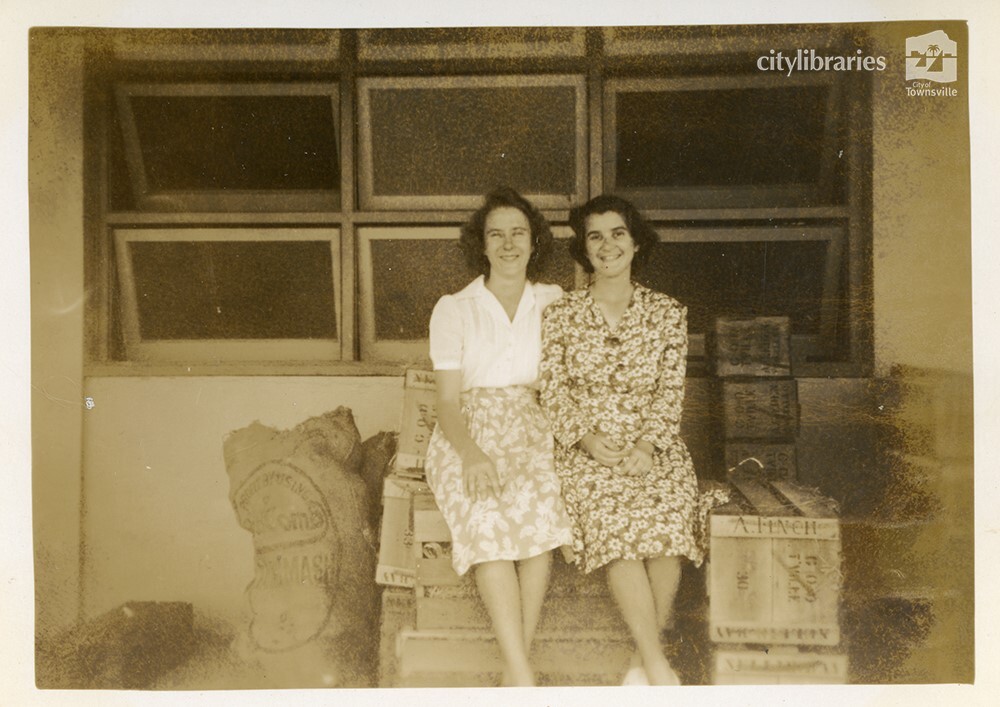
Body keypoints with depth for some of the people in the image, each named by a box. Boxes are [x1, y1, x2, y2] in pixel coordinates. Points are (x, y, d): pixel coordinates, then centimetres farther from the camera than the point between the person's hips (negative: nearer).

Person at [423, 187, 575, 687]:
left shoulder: (554, 303, 14)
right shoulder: (453, 309, 7)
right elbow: (447, 401, -1)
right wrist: (471, 452, -20)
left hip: (532, 430, 1)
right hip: (470, 433, -1)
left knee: (536, 504, -32)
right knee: (486, 515, -33)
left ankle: (516, 669, -25)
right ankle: (525, 682, -32)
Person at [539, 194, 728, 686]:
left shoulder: (668, 313, 8)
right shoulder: (561, 315, 6)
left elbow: (671, 391, 3)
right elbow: (553, 392, 2)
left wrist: (647, 446, -13)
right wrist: (588, 440, -14)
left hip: (653, 448, 1)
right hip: (585, 450, -1)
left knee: (667, 515, -29)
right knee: (614, 519, -30)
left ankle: (644, 658, -12)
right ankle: (660, 669, -21)